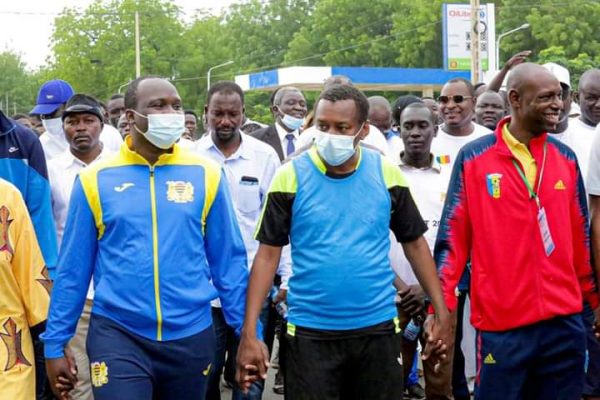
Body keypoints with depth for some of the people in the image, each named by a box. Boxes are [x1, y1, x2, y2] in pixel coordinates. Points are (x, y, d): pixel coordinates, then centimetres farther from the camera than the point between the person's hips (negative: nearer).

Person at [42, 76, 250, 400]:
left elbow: (229, 261, 2)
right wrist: (55, 343, 3)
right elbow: (73, 268, 2)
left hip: (191, 336, 2)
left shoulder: (205, 175, -1)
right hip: (117, 336, -2)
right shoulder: (96, 179, -3)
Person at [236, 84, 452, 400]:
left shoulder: (386, 173, -1)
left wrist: (441, 312, 2)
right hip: (310, 332, -2)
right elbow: (268, 254, -4)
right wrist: (249, 332, -10)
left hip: (377, 328, 2)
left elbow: (414, 243, 8)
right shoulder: (291, 176, -6)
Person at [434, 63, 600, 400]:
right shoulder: (474, 158, -5)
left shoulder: (565, 158, 6)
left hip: (565, 320, 4)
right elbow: (452, 237, -3)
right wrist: (441, 306, -8)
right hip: (501, 322, -3)